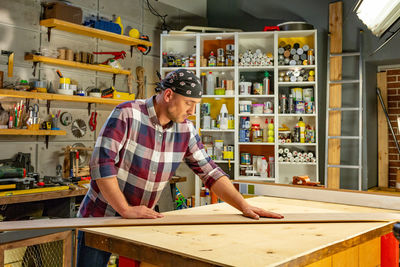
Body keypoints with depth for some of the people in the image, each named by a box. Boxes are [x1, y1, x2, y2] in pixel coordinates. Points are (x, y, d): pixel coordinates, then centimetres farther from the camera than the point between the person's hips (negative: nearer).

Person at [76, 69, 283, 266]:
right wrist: (126, 210, -28)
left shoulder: (185, 129, -4)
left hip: (139, 222, 4)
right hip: (101, 216, -4)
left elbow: (210, 172, -2)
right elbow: (102, 163, -25)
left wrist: (244, 206, -10)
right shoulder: (127, 114, -20)